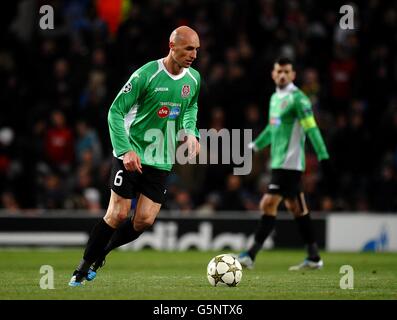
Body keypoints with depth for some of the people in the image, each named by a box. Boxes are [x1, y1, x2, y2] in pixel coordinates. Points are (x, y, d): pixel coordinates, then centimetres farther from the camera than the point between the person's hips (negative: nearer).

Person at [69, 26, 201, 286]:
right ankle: (84, 266, 8)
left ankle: (100, 254, 19)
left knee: (144, 221, -4)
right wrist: (125, 150, -22)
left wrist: (191, 133, 4)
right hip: (131, 154, -5)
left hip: (161, 160, 5)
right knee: (118, 214, -9)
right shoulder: (146, 74, -16)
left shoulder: (194, 79, 2)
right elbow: (116, 111, -13)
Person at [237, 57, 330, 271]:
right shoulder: (275, 98, 17)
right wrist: (255, 146, 30)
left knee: (268, 204, -12)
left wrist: (323, 157, -20)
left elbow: (311, 128, -15)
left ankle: (251, 255, -11)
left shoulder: (297, 98, -10)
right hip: (278, 162, 9)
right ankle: (314, 257, 17)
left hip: (289, 163, -9)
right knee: (295, 207, 11)